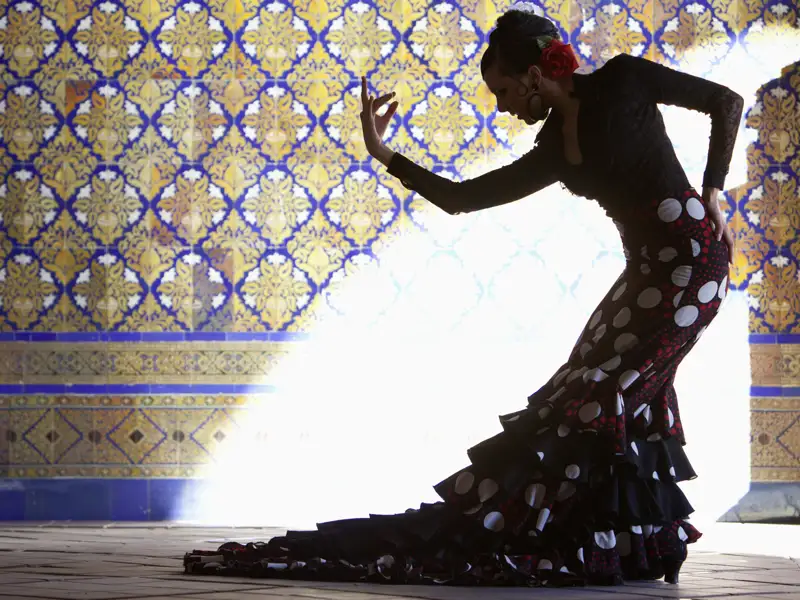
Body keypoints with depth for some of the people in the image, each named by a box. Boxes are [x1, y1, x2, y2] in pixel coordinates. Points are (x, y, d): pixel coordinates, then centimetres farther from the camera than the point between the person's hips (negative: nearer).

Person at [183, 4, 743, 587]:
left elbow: (725, 100, 1)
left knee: (598, 402, -10)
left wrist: (713, 194, -5)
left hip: (690, 255, -7)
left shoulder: (621, 80, -4)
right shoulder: (554, 150, 14)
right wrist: (384, 155, 10)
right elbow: (463, 197, 15)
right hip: (646, 273, 7)